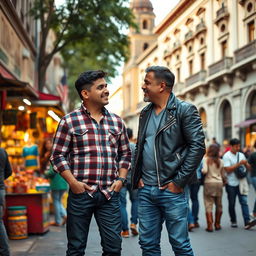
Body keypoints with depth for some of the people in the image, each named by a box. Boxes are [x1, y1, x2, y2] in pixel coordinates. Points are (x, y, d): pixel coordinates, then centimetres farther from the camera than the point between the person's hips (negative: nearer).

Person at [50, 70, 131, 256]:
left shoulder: (116, 122, 11)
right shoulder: (69, 122, -1)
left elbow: (125, 154, 17)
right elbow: (58, 155, -1)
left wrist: (121, 179, 4)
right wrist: (73, 182, -10)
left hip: (110, 194, 3)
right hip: (81, 193, -3)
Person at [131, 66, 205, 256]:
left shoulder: (185, 110, -6)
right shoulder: (145, 113, 14)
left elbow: (198, 146, -12)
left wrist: (179, 182, -13)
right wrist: (137, 176, 9)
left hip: (172, 190, -6)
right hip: (146, 190, 6)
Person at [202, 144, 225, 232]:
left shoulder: (206, 159, -5)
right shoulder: (220, 161, 7)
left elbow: (205, 171, -17)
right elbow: (223, 175, 14)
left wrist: (201, 170, 5)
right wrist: (224, 181, 32)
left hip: (209, 183, -3)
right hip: (219, 183, 3)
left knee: (208, 205, -1)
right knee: (219, 205, 15)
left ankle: (210, 226, -5)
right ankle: (217, 224, 21)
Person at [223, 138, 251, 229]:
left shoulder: (241, 155, 10)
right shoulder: (226, 156, -6)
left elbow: (248, 167, 15)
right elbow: (228, 169, -16)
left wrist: (246, 163, -9)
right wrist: (239, 163, -18)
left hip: (241, 182, 3)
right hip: (231, 184, -3)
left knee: (244, 202, -6)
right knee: (232, 204, 8)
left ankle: (247, 222, -10)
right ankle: (233, 221, 21)